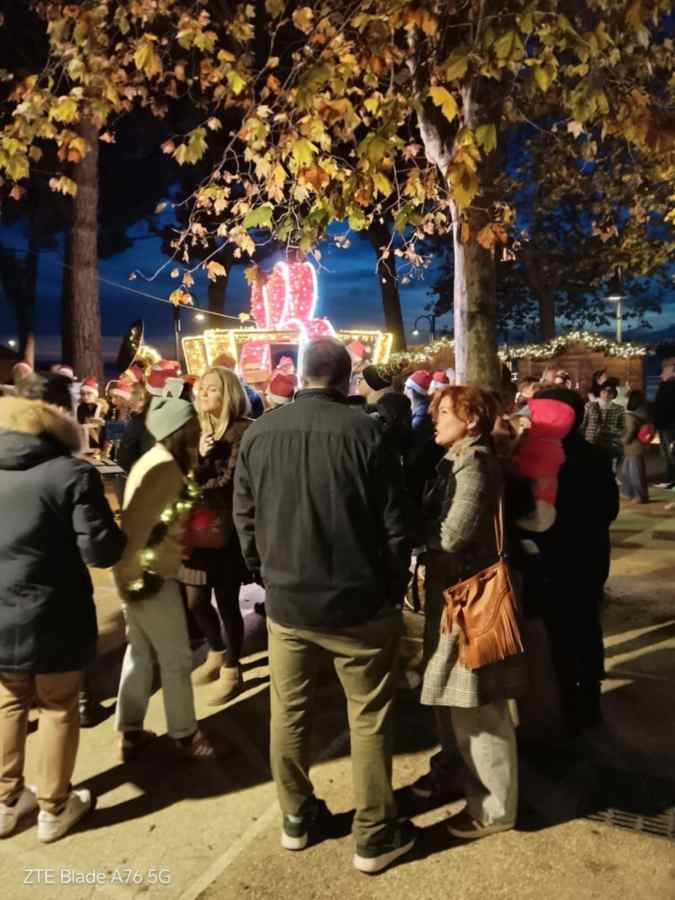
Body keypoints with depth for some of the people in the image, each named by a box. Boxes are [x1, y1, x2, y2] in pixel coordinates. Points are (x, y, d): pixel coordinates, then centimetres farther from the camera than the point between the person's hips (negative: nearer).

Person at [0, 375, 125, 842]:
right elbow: (101, 551, -19)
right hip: (50, 620, -5)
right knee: (59, 709, 15)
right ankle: (54, 808, 30)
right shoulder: (74, 472, -19)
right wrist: (122, 530, 0)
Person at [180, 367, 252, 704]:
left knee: (226, 601, 3)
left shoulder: (244, 431, -10)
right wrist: (200, 457, -14)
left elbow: (228, 482, -15)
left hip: (227, 529, -6)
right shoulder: (199, 428, 11)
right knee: (195, 601, 12)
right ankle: (217, 654, 38)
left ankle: (231, 671, 23)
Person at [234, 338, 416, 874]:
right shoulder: (363, 431, -14)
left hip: (285, 600, 4)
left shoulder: (259, 434, -2)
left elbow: (244, 518, 4)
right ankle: (374, 837, 25)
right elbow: (393, 522, -11)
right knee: (369, 719, 12)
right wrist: (396, 588, 3)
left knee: (288, 713, 19)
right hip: (359, 601, -3)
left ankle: (297, 817, 36)